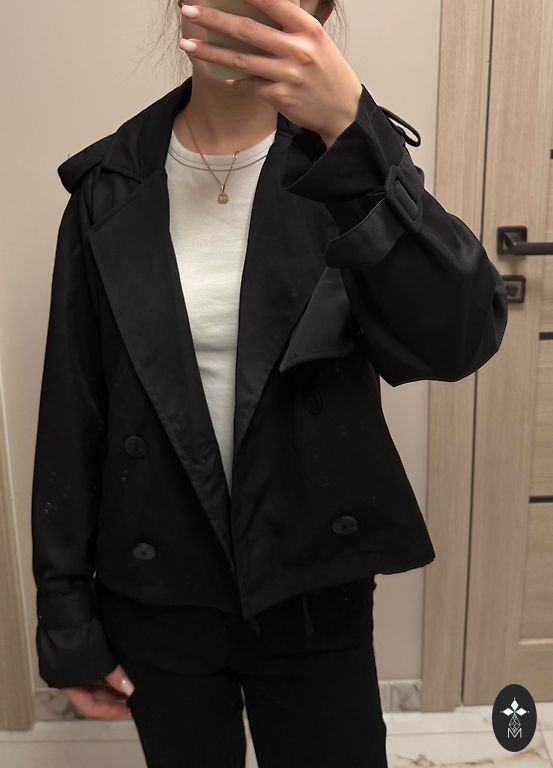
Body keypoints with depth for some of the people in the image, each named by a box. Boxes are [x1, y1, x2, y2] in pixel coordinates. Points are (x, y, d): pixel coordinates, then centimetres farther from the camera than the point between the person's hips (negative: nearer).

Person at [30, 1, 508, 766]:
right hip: (155, 597, 2)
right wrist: (66, 612, 2)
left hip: (315, 592, -1)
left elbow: (461, 339, -24)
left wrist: (351, 129, -36)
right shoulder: (109, 188, -4)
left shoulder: (346, 162, -7)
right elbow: (72, 410, -1)